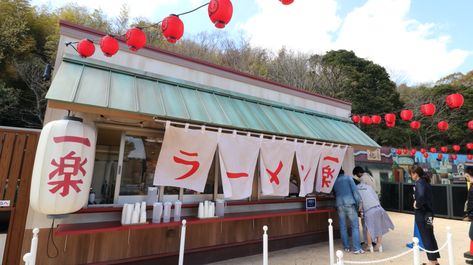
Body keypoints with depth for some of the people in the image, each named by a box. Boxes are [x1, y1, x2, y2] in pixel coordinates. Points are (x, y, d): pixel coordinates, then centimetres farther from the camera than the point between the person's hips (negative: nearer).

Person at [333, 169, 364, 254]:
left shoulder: (334, 181, 16)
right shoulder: (348, 178, 6)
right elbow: (355, 190, -3)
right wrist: (358, 203, 0)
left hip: (339, 205, 3)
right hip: (349, 204, -3)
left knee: (343, 227, 10)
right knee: (355, 226, 2)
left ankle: (346, 247, 15)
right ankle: (357, 248, -1)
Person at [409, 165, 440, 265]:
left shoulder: (419, 183, -18)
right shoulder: (425, 182, 9)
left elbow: (421, 196, -34)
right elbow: (426, 196, 15)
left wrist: (417, 205, -19)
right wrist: (418, 202, 3)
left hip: (422, 214, -9)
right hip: (428, 212, 9)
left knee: (426, 237, 4)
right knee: (430, 236, 17)